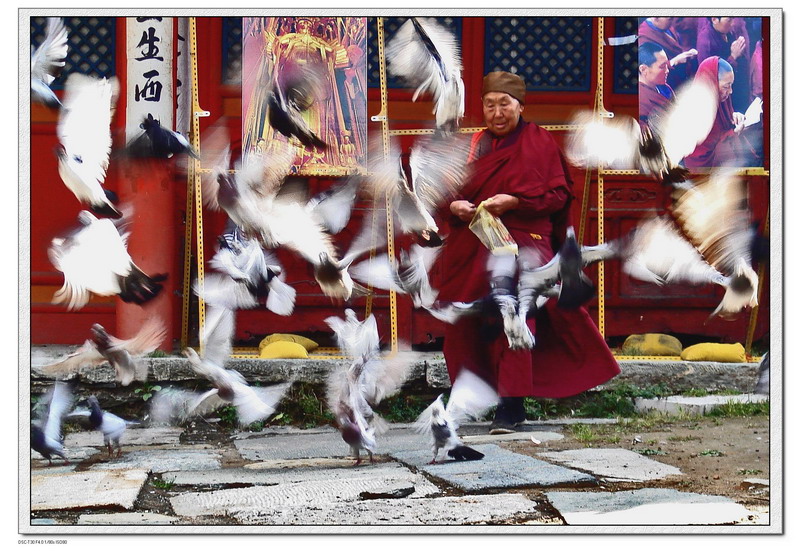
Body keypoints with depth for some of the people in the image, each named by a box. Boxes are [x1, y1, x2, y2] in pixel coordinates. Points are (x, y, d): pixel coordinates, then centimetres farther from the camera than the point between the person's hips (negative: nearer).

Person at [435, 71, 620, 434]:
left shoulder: (539, 143, 4)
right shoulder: (474, 145, 15)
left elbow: (559, 195, -3)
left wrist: (514, 201, -16)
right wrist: (455, 206, -7)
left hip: (522, 244, -5)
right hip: (473, 250, 5)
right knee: (470, 327, 3)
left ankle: (511, 405, -15)